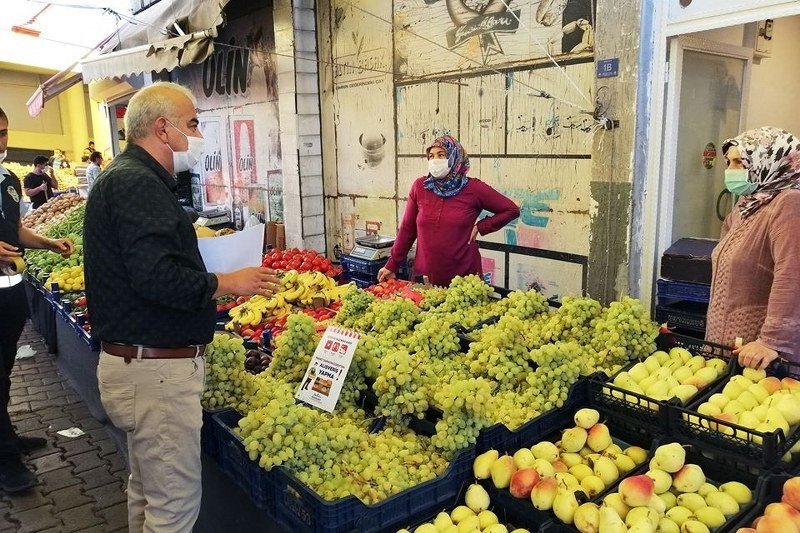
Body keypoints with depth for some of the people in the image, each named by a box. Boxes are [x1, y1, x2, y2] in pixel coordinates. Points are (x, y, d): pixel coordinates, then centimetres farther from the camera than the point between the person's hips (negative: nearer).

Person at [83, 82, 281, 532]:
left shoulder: (125, 177, 15)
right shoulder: (138, 183, -18)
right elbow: (158, 278, -29)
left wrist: (210, 284, 14)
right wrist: (227, 283, -16)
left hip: (136, 362, 11)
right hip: (155, 370, -11)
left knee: (148, 491, 24)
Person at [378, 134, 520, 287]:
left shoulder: (473, 188, -4)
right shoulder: (420, 186, 0)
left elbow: (512, 210, 5)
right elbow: (407, 229, 7)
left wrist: (480, 227, -4)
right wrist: (392, 265, 7)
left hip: (464, 275, -1)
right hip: (425, 275, 2)